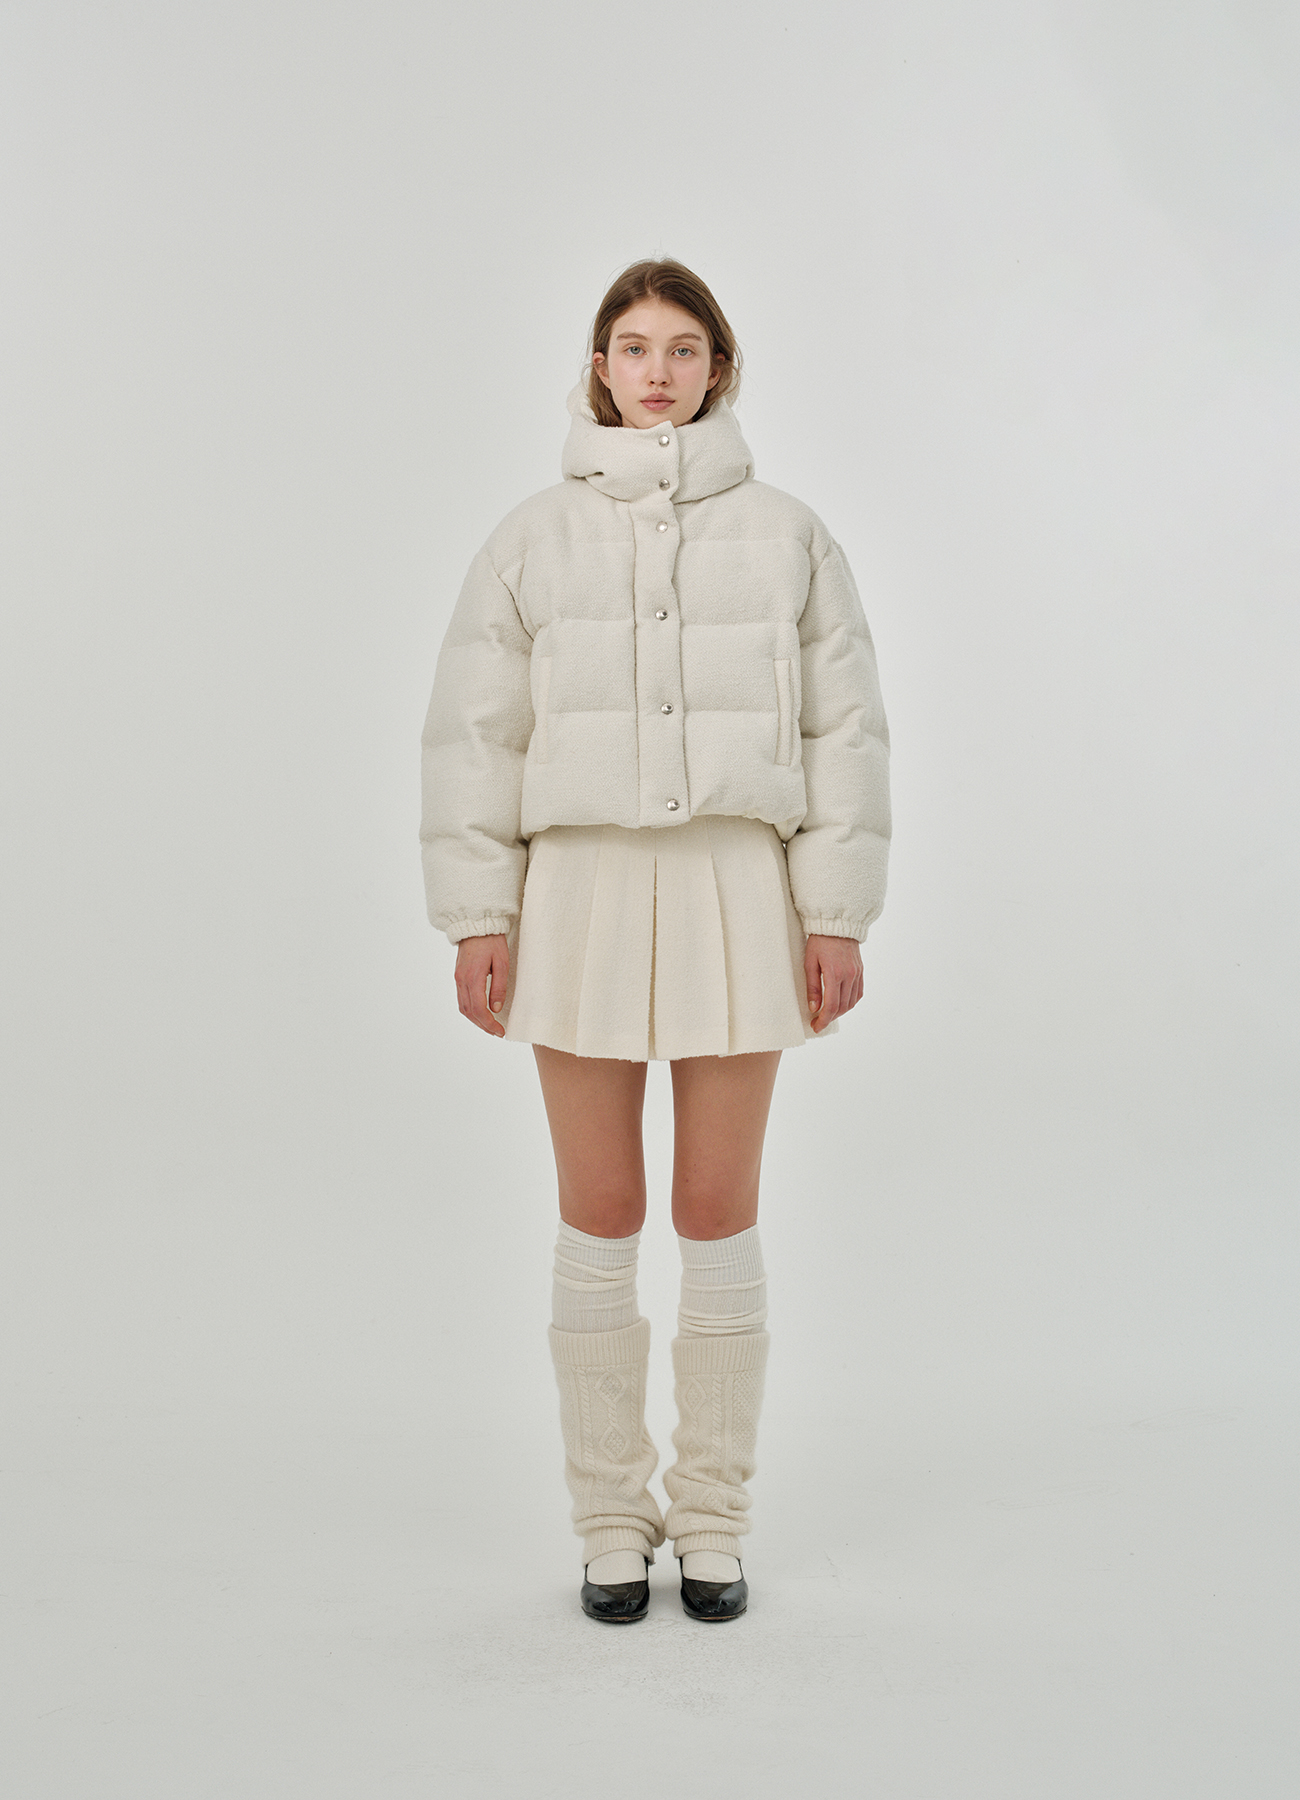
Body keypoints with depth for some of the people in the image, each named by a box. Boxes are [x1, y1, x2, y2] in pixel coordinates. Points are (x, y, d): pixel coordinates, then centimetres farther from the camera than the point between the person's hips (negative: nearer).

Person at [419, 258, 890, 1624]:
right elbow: (477, 733, 4)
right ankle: (612, 1523, 18)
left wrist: (839, 918, -3)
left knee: (720, 1215, 5)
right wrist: (476, 921, -3)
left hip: (738, 892, 0)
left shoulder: (786, 535, 6)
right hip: (582, 888, 0)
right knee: (598, 1217, 5)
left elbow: (842, 729, 4)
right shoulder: (532, 539, 6)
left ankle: (712, 1523, 19)